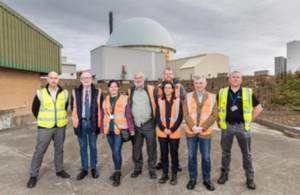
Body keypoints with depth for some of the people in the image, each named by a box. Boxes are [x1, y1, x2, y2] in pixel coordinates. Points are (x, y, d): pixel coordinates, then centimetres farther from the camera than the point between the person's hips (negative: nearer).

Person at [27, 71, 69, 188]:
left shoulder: (64, 93, -1)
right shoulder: (40, 93, -6)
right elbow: (34, 109, 6)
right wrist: (43, 120, 9)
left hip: (60, 127, 2)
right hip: (45, 127, -2)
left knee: (59, 149, 13)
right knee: (39, 151, 4)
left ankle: (59, 170, 29)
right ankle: (33, 175, 18)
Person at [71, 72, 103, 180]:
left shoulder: (98, 92, -1)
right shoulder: (75, 92, 3)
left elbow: (101, 108, 3)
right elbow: (73, 107, 9)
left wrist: (98, 121, -1)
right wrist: (77, 119, 4)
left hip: (93, 123, -1)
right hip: (80, 123, 1)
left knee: (93, 146, 9)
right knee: (83, 147, 11)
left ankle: (93, 168, 25)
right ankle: (84, 169, 24)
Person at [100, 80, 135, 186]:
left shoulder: (124, 99, -4)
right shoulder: (105, 100, 8)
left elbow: (128, 115, -4)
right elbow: (103, 116, 11)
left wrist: (131, 128, -6)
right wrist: (102, 130, 13)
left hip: (120, 129, -4)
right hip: (109, 130, 4)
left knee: (117, 152, -7)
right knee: (114, 152, 14)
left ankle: (117, 175, 10)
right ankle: (117, 171, 32)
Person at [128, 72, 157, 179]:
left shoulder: (151, 89, -1)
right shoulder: (130, 91, 7)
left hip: (149, 124, -2)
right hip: (135, 125, 2)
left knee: (151, 148, 7)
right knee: (136, 148, 13)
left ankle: (152, 169, 24)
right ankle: (137, 168, 31)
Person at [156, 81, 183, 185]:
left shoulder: (178, 101, 0)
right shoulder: (160, 101, 5)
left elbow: (180, 117, -4)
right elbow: (157, 117, 0)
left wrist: (172, 130, -12)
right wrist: (163, 129, -11)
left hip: (174, 132, -1)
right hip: (162, 132, 2)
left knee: (174, 153, 7)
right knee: (164, 153, 10)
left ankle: (174, 175, 21)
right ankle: (165, 174, 24)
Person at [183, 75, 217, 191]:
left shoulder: (212, 97, 1)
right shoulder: (188, 96, 3)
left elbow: (214, 115, -5)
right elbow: (185, 113, -3)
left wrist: (201, 128, -13)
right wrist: (193, 127, -14)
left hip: (205, 133, 0)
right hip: (191, 132, 1)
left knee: (206, 157, 10)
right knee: (191, 156, 10)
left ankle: (206, 179, 29)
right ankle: (192, 179, 27)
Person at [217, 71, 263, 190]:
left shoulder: (248, 93, 0)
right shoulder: (222, 92, 1)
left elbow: (259, 108, 3)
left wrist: (249, 121, -1)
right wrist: (218, 122, 6)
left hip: (243, 127, 0)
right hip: (227, 126, 1)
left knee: (246, 153, 10)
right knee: (225, 152, 12)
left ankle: (250, 177, 26)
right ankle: (224, 173, 29)